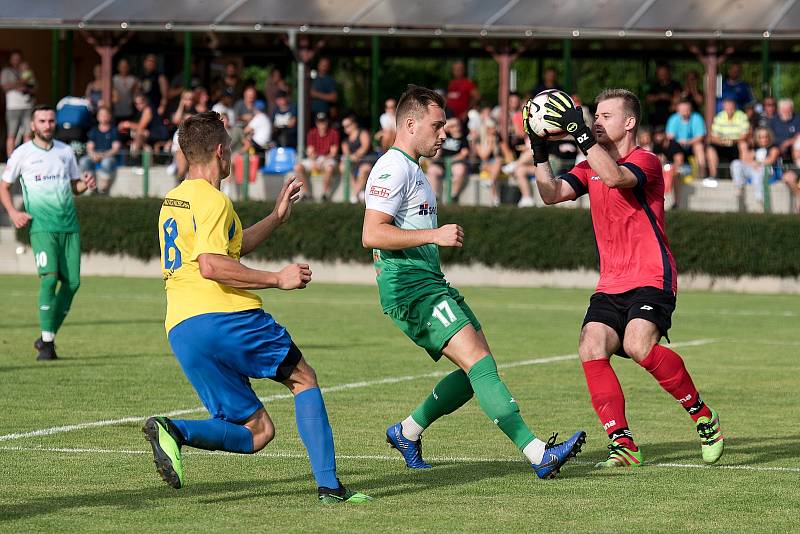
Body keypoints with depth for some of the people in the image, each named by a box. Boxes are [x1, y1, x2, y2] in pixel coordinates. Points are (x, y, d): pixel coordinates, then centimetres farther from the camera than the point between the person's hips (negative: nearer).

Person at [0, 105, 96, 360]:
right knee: (49, 277, -19)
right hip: (41, 226, -5)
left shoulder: (66, 151, 13)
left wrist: (85, 184, 0)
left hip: (69, 225, 5)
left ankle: (48, 336, 15)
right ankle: (47, 344, -15)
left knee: (72, 282, -1)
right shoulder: (22, 154, 2)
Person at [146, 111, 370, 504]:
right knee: (302, 379, 12)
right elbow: (211, 266, -19)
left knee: (257, 433, 6)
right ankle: (329, 485, 2)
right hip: (222, 316, -8)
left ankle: (172, 430, -18)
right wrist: (277, 279, -13)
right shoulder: (212, 200, -6)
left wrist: (276, 218, 33)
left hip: (179, 331, 8)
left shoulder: (172, 201, 24)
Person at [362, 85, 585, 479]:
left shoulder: (411, 169, 22)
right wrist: (434, 235, -24)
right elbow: (371, 235, -22)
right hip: (412, 289, -11)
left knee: (480, 368, 7)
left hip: (431, 284, 11)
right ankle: (538, 454, -29)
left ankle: (406, 432, 21)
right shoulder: (393, 169, -11)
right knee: (478, 362, -20)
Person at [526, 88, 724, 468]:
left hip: (651, 279, -7)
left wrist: (580, 132, -29)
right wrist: (539, 152, -10)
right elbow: (551, 194, 2)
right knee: (591, 350, -15)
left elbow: (615, 177, -28)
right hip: (610, 285, 7)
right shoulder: (591, 166, 15)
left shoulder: (645, 161, -6)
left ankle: (703, 416, -7)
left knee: (638, 346, -28)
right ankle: (622, 443, -9)